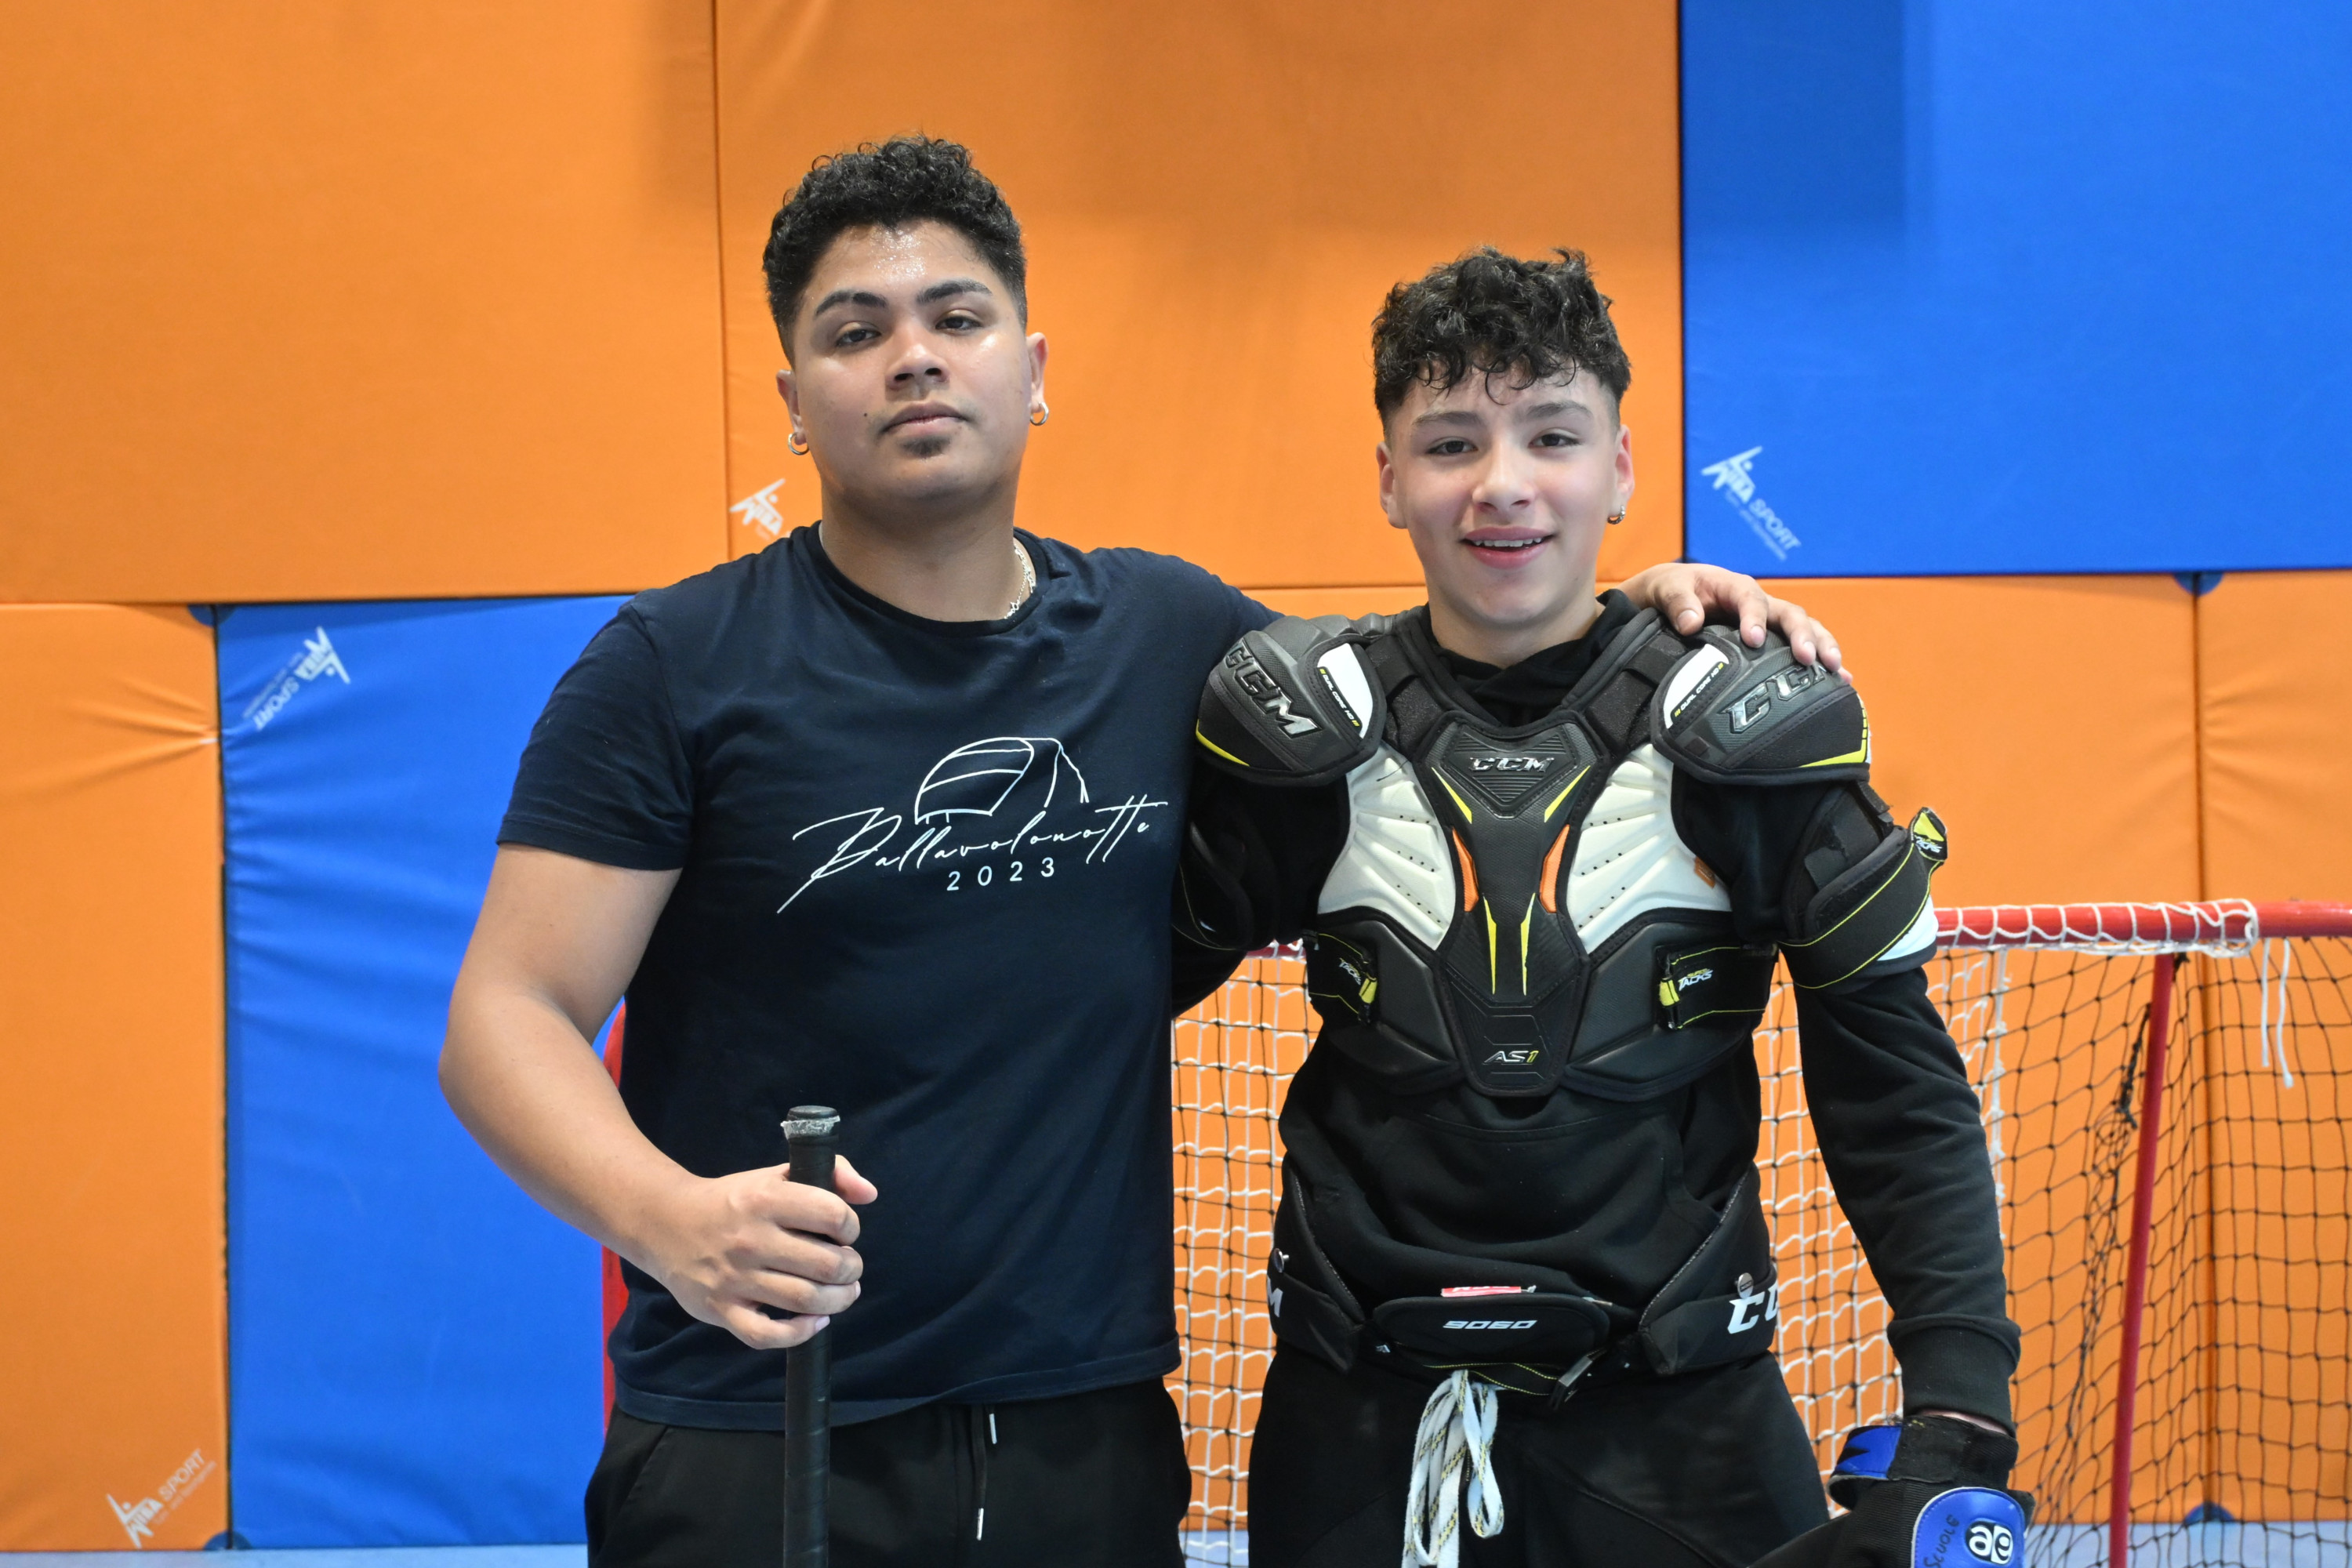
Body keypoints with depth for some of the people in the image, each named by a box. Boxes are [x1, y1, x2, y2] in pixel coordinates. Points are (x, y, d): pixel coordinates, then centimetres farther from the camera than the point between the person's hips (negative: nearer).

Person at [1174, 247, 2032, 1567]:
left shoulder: (1749, 735, -5)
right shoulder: (1306, 733, -4)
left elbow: (1897, 1091, -3)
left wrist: (1959, 1415, -10)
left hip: (1682, 1421, 0)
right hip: (1361, 1426, 1)